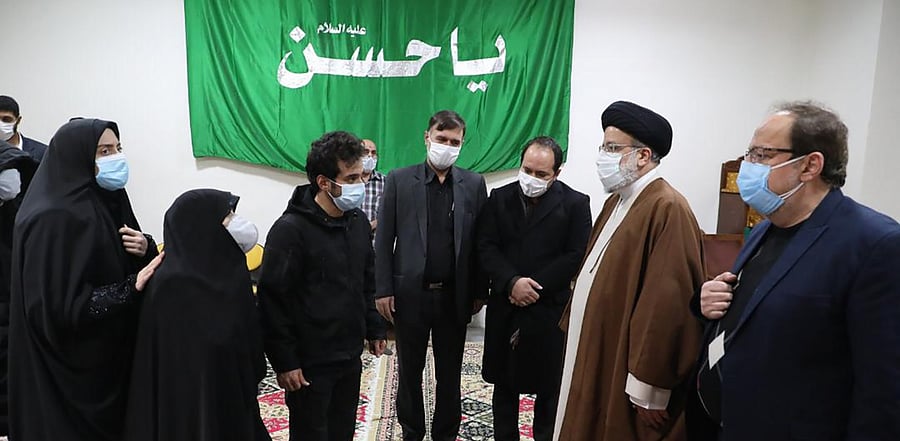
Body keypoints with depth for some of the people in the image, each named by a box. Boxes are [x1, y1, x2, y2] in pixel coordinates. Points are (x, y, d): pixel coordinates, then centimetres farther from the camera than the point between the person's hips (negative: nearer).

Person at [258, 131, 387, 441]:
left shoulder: (358, 221, 4)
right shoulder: (290, 229, -17)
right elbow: (273, 300, -17)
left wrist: (374, 329, 14)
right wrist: (284, 361, -16)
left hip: (350, 356, 6)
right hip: (310, 362, -6)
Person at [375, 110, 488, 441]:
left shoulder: (474, 184, 2)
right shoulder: (399, 180, -2)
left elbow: (480, 242, 3)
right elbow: (384, 240, -2)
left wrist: (479, 292, 1)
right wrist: (383, 290, -6)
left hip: (454, 295, 1)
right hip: (410, 293, -1)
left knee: (450, 373, 14)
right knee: (409, 371, 14)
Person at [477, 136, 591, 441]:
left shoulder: (575, 203, -3)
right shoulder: (499, 198, 5)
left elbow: (577, 256, -9)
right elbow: (486, 247, -1)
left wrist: (535, 287, -14)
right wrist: (512, 282, -17)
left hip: (550, 309, -2)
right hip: (505, 307, 3)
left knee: (549, 387, 9)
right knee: (504, 384, 14)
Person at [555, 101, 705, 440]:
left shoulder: (667, 209, -20)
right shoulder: (617, 201, 10)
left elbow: (667, 304, -24)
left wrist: (648, 389, -21)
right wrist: (574, 333, 17)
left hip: (624, 373, -9)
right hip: (597, 359, 9)